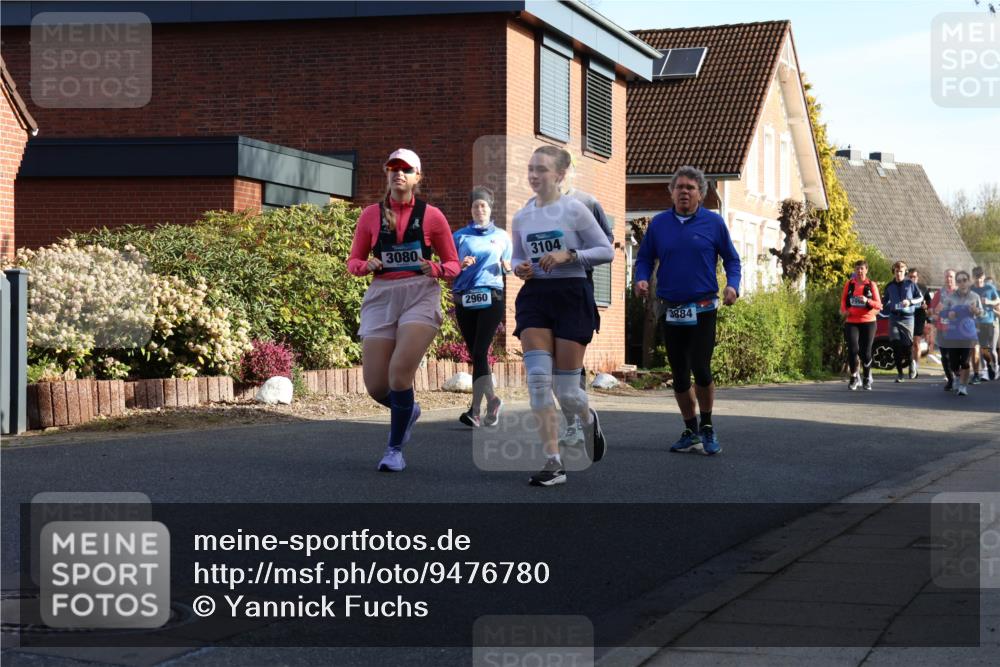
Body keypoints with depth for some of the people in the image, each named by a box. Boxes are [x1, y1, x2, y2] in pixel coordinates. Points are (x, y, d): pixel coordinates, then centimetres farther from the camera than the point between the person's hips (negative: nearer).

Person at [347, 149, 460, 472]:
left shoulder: (431, 215, 5)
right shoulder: (371, 215, 10)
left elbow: (453, 264, 12)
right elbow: (353, 261, 14)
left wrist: (436, 269, -10)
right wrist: (368, 265, -8)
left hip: (420, 295, -3)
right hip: (381, 297, 3)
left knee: (400, 371, -20)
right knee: (376, 386, -2)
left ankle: (395, 449, -2)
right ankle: (407, 411, 34)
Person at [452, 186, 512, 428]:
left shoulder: (502, 236, 13)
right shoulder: (460, 236, 11)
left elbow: (508, 268, 20)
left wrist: (506, 266, -2)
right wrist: (461, 265, -11)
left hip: (491, 298, -2)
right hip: (464, 299, 2)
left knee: (479, 352, -15)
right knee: (475, 354, 5)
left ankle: (475, 410, -19)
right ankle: (492, 399, 21)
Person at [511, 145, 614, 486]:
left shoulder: (574, 210, -5)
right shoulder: (521, 217, 8)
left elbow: (606, 251, -5)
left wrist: (567, 256, -17)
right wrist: (518, 268, -1)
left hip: (572, 295, -4)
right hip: (535, 295, 4)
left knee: (566, 389, -3)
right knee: (537, 378, -13)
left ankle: (589, 419, 35)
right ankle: (554, 463, -10)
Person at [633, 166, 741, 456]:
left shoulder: (713, 222, 1)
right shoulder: (658, 223, 6)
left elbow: (731, 259, 7)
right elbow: (644, 258, 14)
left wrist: (733, 285, -10)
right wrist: (641, 279, -6)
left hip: (703, 310, -3)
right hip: (671, 311, 3)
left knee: (701, 369, -14)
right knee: (679, 375, 8)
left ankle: (707, 428, 6)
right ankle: (691, 432, 22)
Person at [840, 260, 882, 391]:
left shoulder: (871, 285, 2)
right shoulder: (849, 284, 6)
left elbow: (878, 305, -1)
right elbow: (843, 300, 15)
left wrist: (867, 300, -19)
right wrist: (844, 310, -5)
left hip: (868, 322, -1)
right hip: (851, 322, 1)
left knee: (865, 352, 1)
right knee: (852, 349, -14)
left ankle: (867, 378, 19)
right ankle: (854, 377, 2)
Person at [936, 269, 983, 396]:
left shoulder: (974, 297, 2)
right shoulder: (949, 297, -2)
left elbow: (981, 312, 10)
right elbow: (940, 311, -1)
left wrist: (976, 311, -13)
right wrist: (948, 313, -22)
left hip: (968, 334, 0)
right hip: (953, 333, 0)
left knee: (965, 361, -8)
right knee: (953, 362, 3)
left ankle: (963, 386, 7)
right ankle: (958, 380, 35)